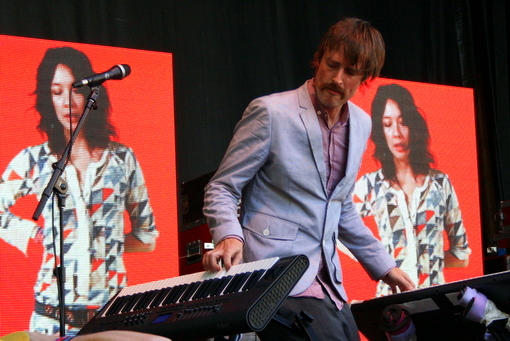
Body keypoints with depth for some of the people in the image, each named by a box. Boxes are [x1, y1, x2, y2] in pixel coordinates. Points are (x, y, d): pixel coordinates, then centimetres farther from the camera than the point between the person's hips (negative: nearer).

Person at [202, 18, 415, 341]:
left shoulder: (361, 124, 11)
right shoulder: (271, 112, -10)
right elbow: (221, 189, -6)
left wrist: (383, 265, 23)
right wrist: (229, 236, -25)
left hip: (327, 282, 7)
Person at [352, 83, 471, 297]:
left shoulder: (440, 183, 10)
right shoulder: (370, 186, 6)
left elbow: (462, 255, 16)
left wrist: (430, 259, 4)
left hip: (435, 295, 1)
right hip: (389, 295, -1)